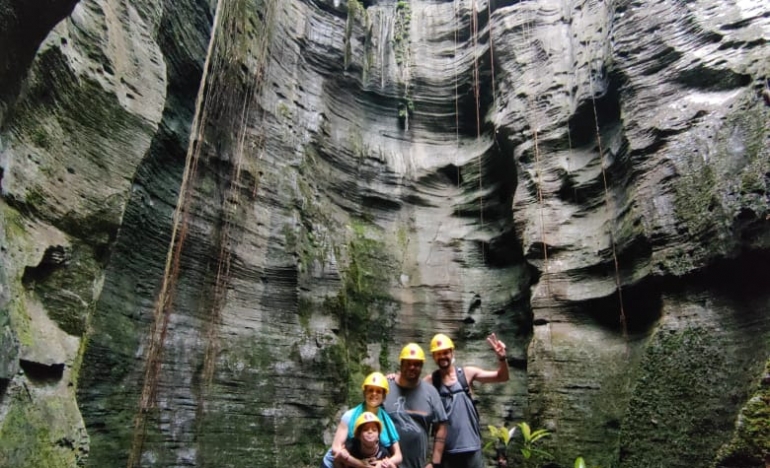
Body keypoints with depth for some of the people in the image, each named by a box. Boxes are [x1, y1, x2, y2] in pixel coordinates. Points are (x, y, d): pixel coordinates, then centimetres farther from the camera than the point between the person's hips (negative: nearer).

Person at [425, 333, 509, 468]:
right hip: (445, 450, 0)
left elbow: (502, 377, -2)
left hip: (471, 447, 0)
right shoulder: (430, 381, -3)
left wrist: (501, 358, -19)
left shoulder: (467, 373, -2)